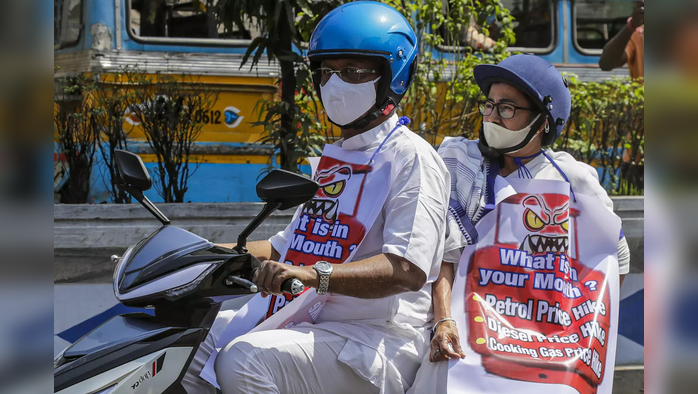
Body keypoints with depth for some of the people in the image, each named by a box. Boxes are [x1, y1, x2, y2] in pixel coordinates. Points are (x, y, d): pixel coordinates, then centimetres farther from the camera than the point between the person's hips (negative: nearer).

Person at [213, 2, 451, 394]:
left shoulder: (413, 157, -8)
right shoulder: (332, 157, 22)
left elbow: (408, 269, -22)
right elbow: (289, 245, 27)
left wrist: (315, 275, -34)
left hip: (378, 343, -9)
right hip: (318, 324, 9)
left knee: (243, 361, -30)